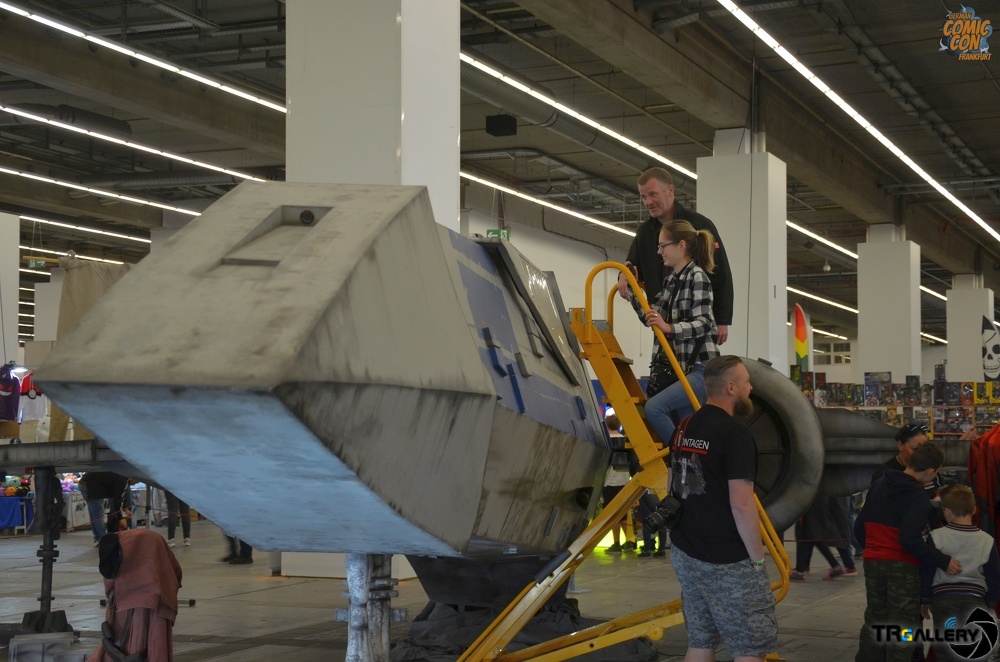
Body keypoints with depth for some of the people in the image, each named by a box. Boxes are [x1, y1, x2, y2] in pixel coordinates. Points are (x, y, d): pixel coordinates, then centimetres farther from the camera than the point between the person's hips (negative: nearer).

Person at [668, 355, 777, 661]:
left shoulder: (686, 428, 9)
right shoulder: (735, 433, -17)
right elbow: (741, 504, -22)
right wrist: (758, 558, -13)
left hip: (686, 554, 8)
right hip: (728, 562, -8)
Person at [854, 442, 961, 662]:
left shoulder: (878, 486, 7)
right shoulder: (919, 499, -16)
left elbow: (860, 527, 10)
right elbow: (910, 540, -26)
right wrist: (942, 561, -22)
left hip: (873, 561, 7)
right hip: (902, 567, -7)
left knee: (875, 619, 18)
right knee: (903, 625, 4)